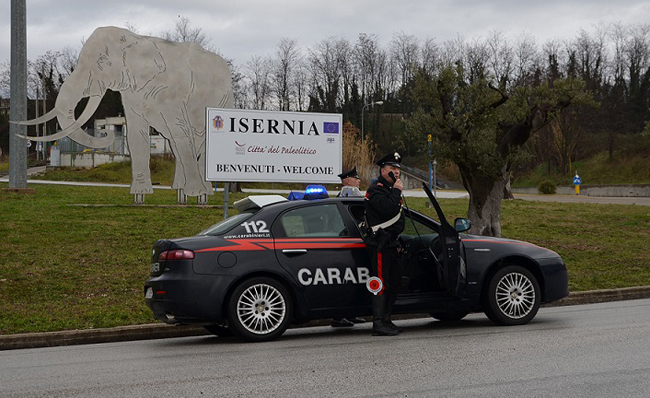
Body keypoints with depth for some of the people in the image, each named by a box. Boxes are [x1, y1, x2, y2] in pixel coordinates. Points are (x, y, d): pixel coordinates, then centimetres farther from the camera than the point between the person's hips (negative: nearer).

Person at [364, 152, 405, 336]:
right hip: (380, 244, -10)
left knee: (394, 282, 11)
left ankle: (386, 321, 18)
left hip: (390, 243, 10)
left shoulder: (390, 189, 21)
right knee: (382, 284, -12)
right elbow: (389, 209, -29)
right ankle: (378, 324, -12)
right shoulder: (376, 189, -11)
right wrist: (397, 191, -16)